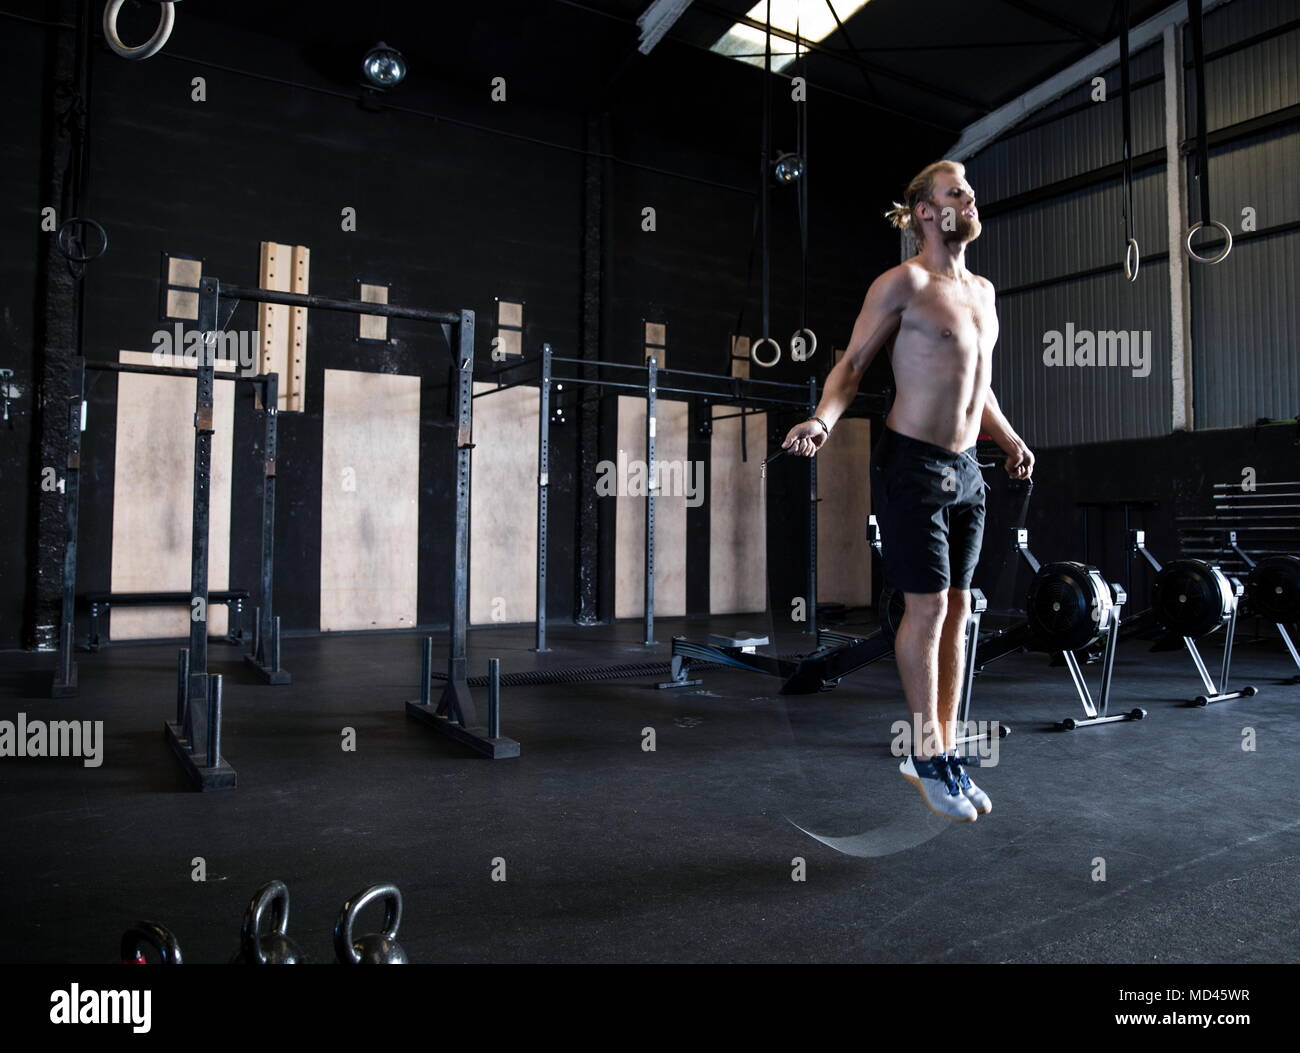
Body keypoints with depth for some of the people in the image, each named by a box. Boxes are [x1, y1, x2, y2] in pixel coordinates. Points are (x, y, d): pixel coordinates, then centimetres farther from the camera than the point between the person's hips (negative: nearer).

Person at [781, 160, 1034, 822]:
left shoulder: (983, 290, 17)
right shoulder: (904, 283, -6)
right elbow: (852, 364, -8)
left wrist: (1009, 441, 15)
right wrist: (822, 419, -26)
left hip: (966, 470, 8)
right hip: (912, 464, -7)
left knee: (957, 609, 9)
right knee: (927, 608, -3)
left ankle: (941, 750, 21)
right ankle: (929, 754, 13)